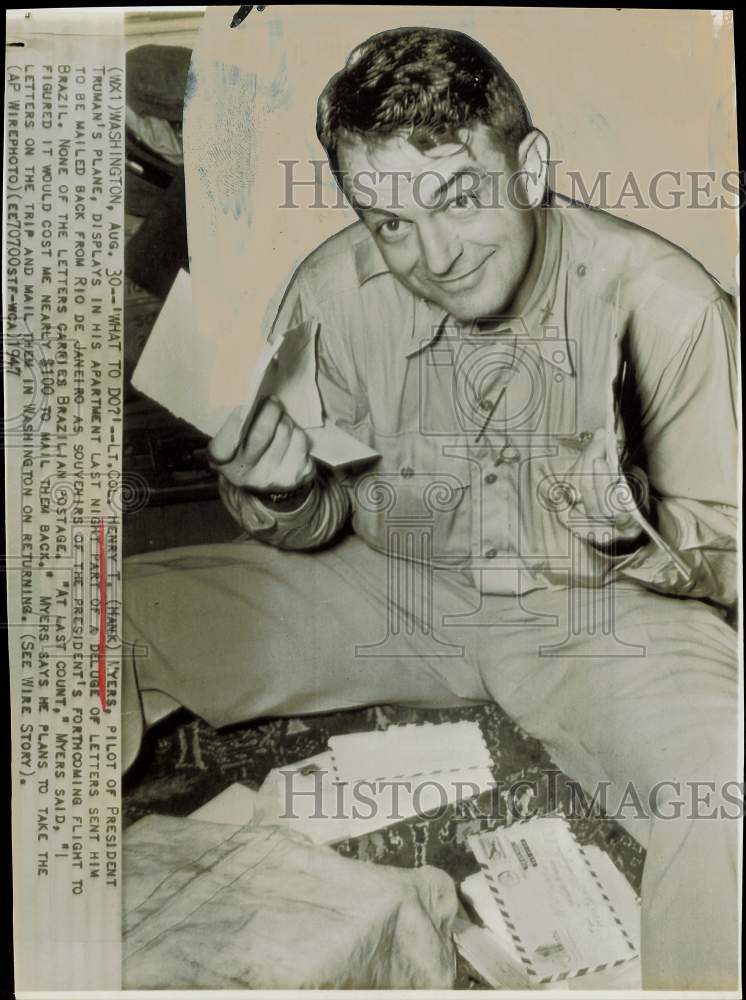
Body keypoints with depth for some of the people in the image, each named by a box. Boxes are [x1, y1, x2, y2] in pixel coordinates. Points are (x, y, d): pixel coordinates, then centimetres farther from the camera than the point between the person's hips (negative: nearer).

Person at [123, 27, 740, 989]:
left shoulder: (662, 300, -16)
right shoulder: (333, 290, -10)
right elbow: (322, 527, 1)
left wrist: (636, 533, -28)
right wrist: (278, 493, -22)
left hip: (598, 612, -1)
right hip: (392, 587, 2)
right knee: (122, 615, -9)